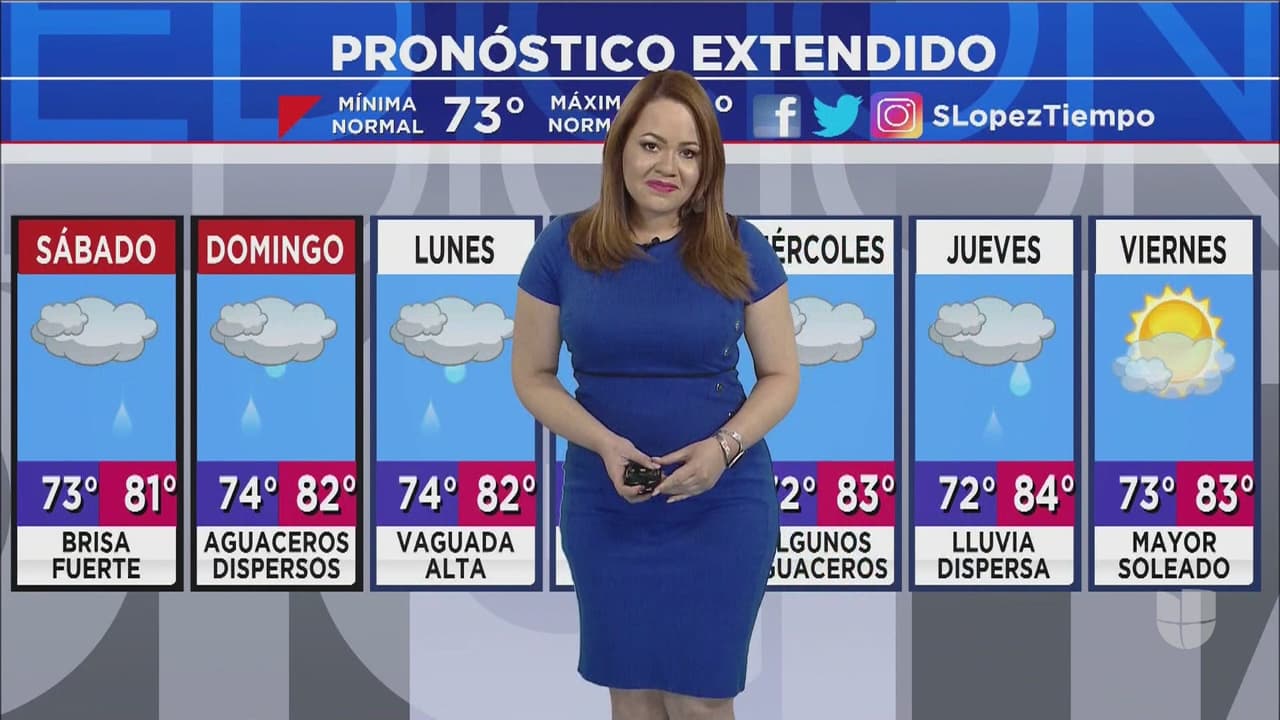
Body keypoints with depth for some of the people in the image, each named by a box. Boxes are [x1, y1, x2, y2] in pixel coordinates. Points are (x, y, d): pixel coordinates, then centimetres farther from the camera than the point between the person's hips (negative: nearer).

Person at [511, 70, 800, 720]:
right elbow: (531, 375, 1)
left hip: (722, 503, -1)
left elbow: (781, 376, 0)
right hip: (605, 506, 1)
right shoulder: (563, 247, -3)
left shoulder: (741, 250, -5)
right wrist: (604, 445, -16)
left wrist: (724, 447, -18)